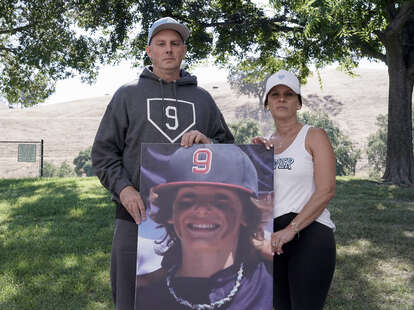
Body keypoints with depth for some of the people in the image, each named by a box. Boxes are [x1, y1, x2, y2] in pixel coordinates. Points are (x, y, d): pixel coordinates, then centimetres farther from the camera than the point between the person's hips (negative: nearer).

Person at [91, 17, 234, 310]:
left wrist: (207, 143, -7)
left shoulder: (202, 98, 15)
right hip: (138, 213, -1)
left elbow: (229, 147, 15)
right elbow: (103, 151, 5)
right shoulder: (128, 94, 9)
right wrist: (123, 188, -11)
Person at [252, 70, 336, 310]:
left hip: (310, 234, -5)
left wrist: (291, 229, -19)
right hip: (272, 237, 6)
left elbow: (326, 190, -13)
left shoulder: (314, 136, -3)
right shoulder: (265, 143, 13)